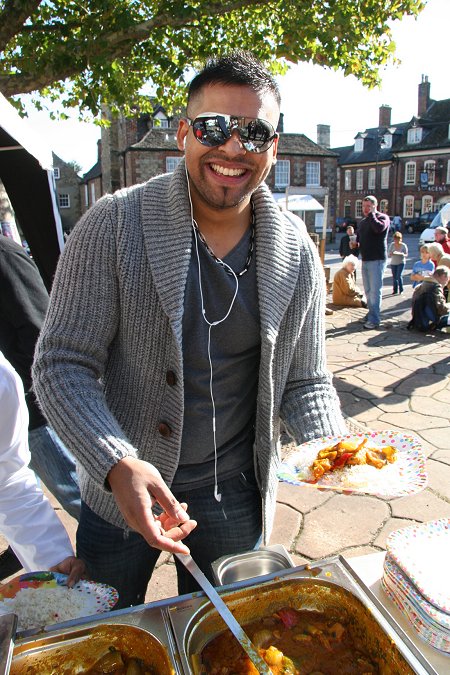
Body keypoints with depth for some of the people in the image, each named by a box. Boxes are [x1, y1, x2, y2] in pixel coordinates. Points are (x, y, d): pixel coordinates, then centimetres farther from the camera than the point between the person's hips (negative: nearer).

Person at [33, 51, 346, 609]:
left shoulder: (297, 253, -8)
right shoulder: (114, 223, -16)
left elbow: (305, 381, -1)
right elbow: (61, 364, -16)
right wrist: (116, 464, -30)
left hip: (234, 495, 2)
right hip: (118, 486, -1)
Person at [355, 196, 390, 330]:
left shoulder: (382, 217, -5)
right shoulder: (362, 222, 18)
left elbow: (379, 228, -26)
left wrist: (371, 214, -16)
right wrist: (355, 243, 9)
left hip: (377, 259, -8)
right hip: (365, 259, 8)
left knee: (375, 290, -9)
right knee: (368, 290, 13)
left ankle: (374, 319, -7)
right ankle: (371, 314, 25)